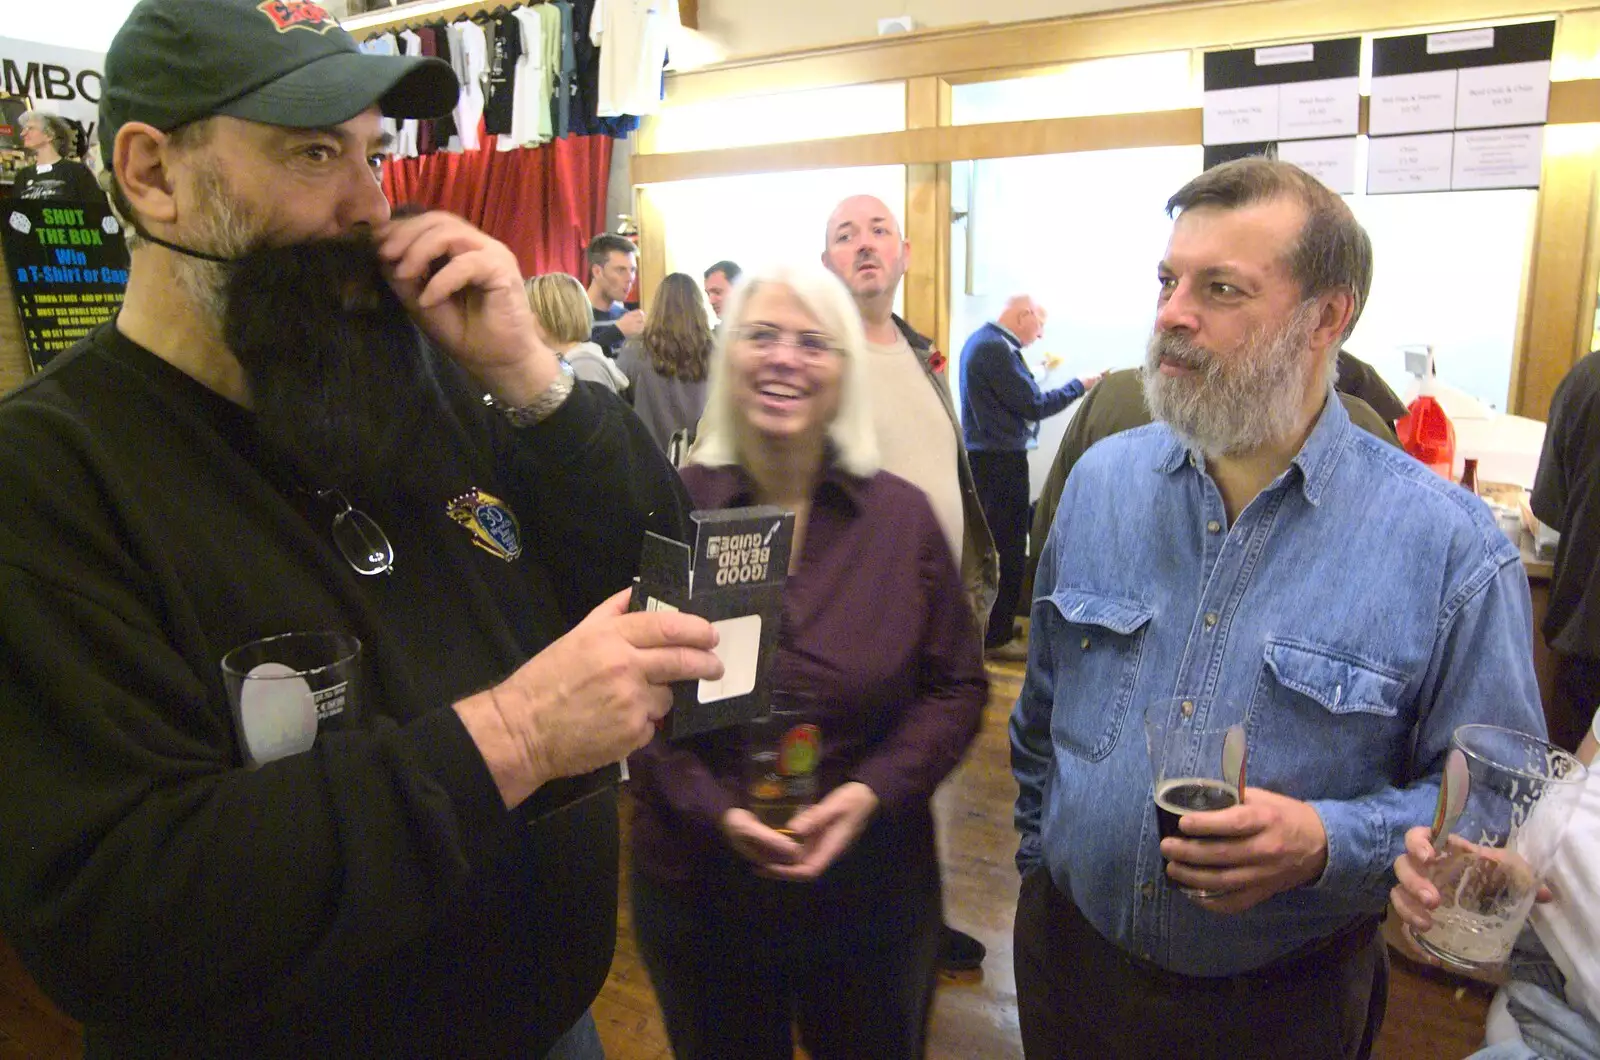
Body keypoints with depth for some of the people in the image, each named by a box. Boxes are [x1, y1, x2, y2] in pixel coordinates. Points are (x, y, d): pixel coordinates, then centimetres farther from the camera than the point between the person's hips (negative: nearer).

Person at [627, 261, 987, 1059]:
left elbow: (956, 687, -1)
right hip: (699, 889, -1)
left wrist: (872, 792, -15)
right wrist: (715, 811, -18)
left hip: (873, 888, 2)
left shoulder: (902, 516, -4)